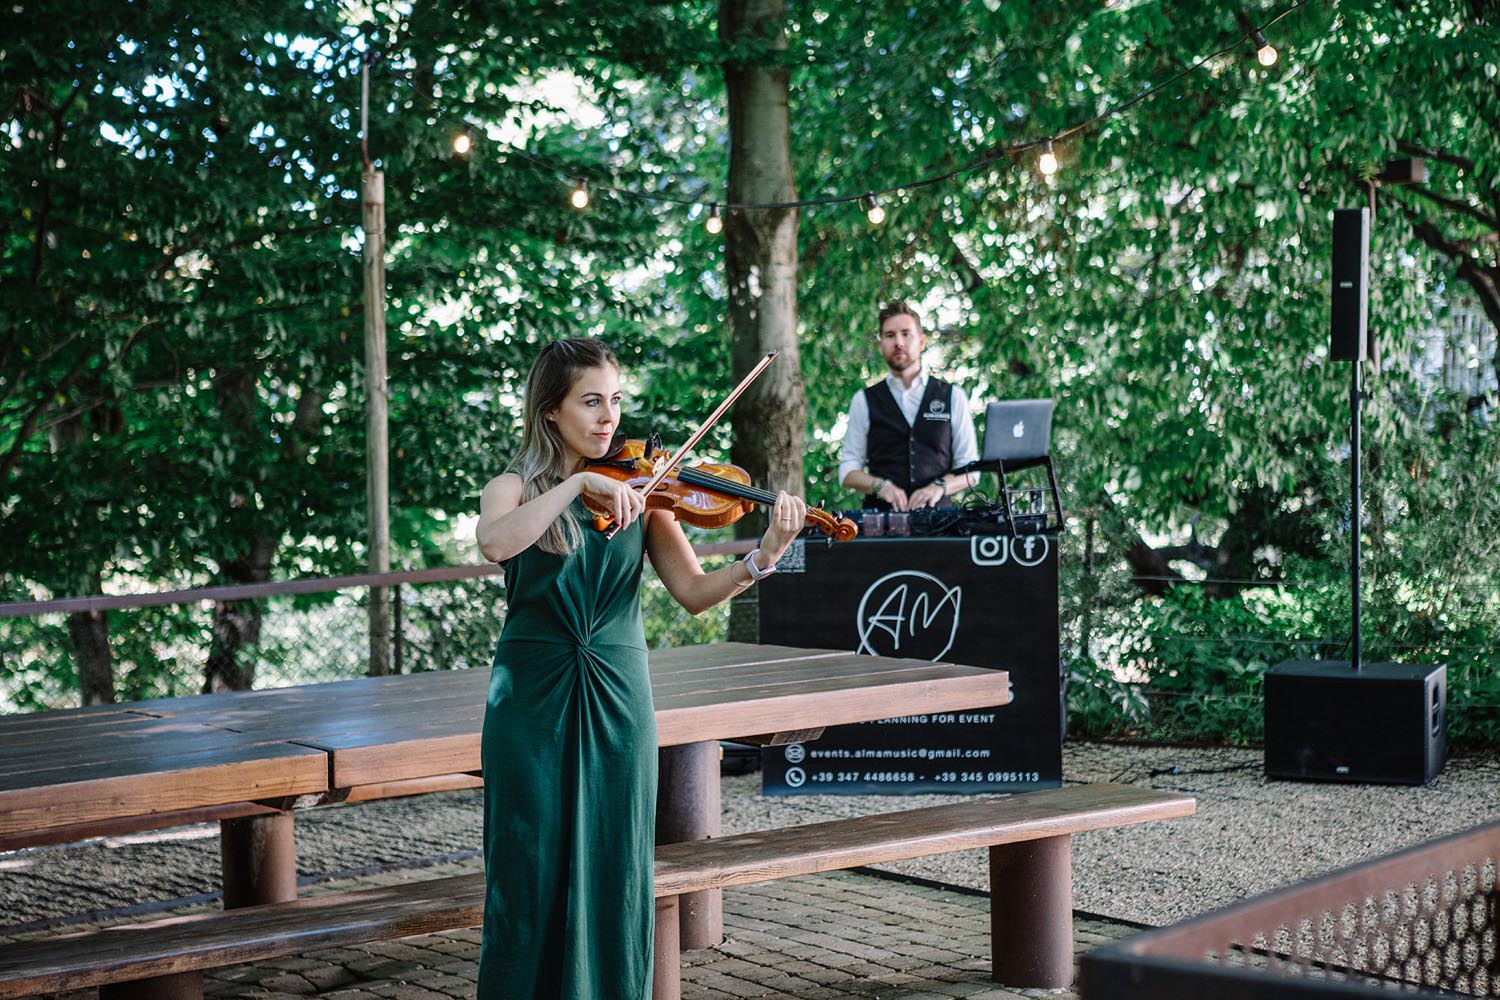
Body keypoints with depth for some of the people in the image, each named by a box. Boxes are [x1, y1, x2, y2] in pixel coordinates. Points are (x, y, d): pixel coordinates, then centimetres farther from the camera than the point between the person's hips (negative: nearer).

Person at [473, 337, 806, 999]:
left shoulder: (638, 490, 6)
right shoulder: (514, 488, 1)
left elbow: (694, 592, -4)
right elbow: (495, 544, -23)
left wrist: (764, 556, -20)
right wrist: (578, 483, -26)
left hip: (617, 698, 2)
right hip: (532, 701, -2)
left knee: (615, 869, 5)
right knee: (531, 871, 1)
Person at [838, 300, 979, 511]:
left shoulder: (952, 397, 12)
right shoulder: (864, 401, 13)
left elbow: (970, 469, 11)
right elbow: (848, 471, 10)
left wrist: (939, 486, -9)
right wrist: (880, 486, -10)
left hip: (937, 512, 0)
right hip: (880, 514, 0)